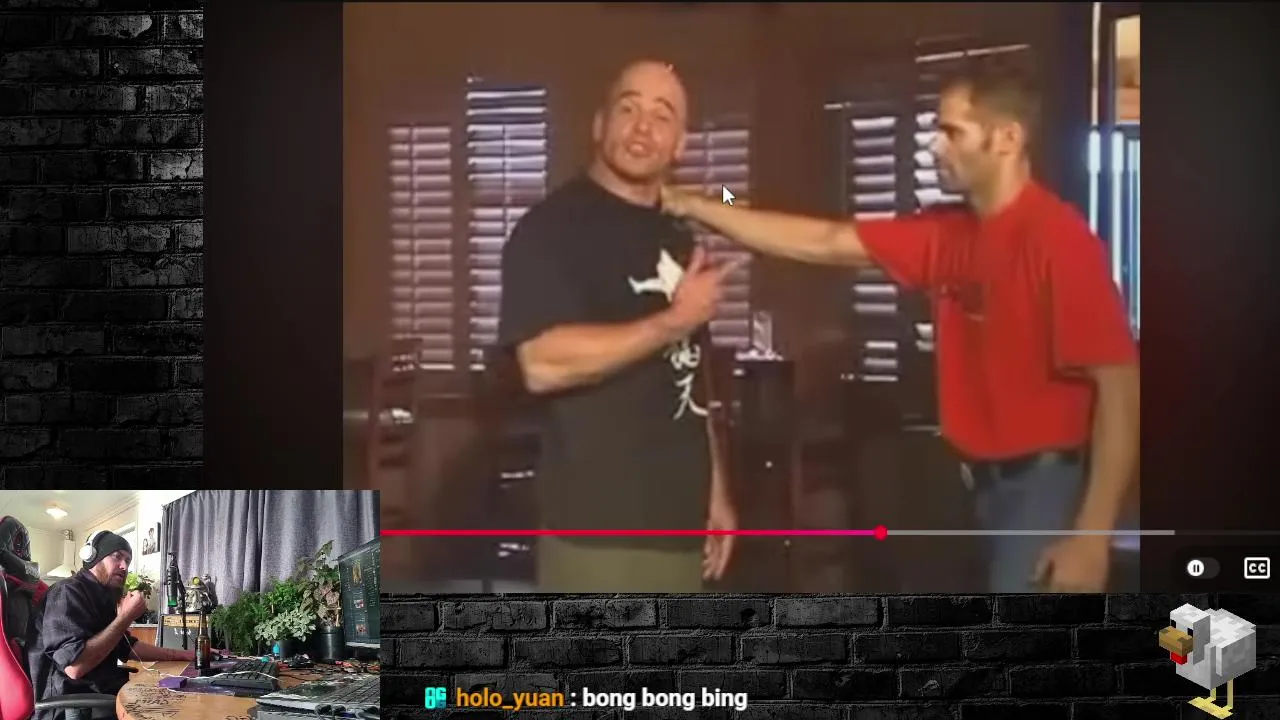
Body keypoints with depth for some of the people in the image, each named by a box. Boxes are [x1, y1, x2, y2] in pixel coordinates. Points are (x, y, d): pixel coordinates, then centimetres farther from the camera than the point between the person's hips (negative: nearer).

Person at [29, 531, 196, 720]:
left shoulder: (102, 598, 17)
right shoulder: (68, 592, -15)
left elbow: (129, 648, 24)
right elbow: (74, 666, -27)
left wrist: (185, 655, 16)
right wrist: (125, 617, -20)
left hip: (102, 693, 10)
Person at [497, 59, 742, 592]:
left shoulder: (676, 240, 17)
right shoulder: (552, 227, -9)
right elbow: (543, 363, -23)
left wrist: (716, 490, 16)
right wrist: (673, 321, -17)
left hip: (677, 522, 8)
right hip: (599, 530, -8)